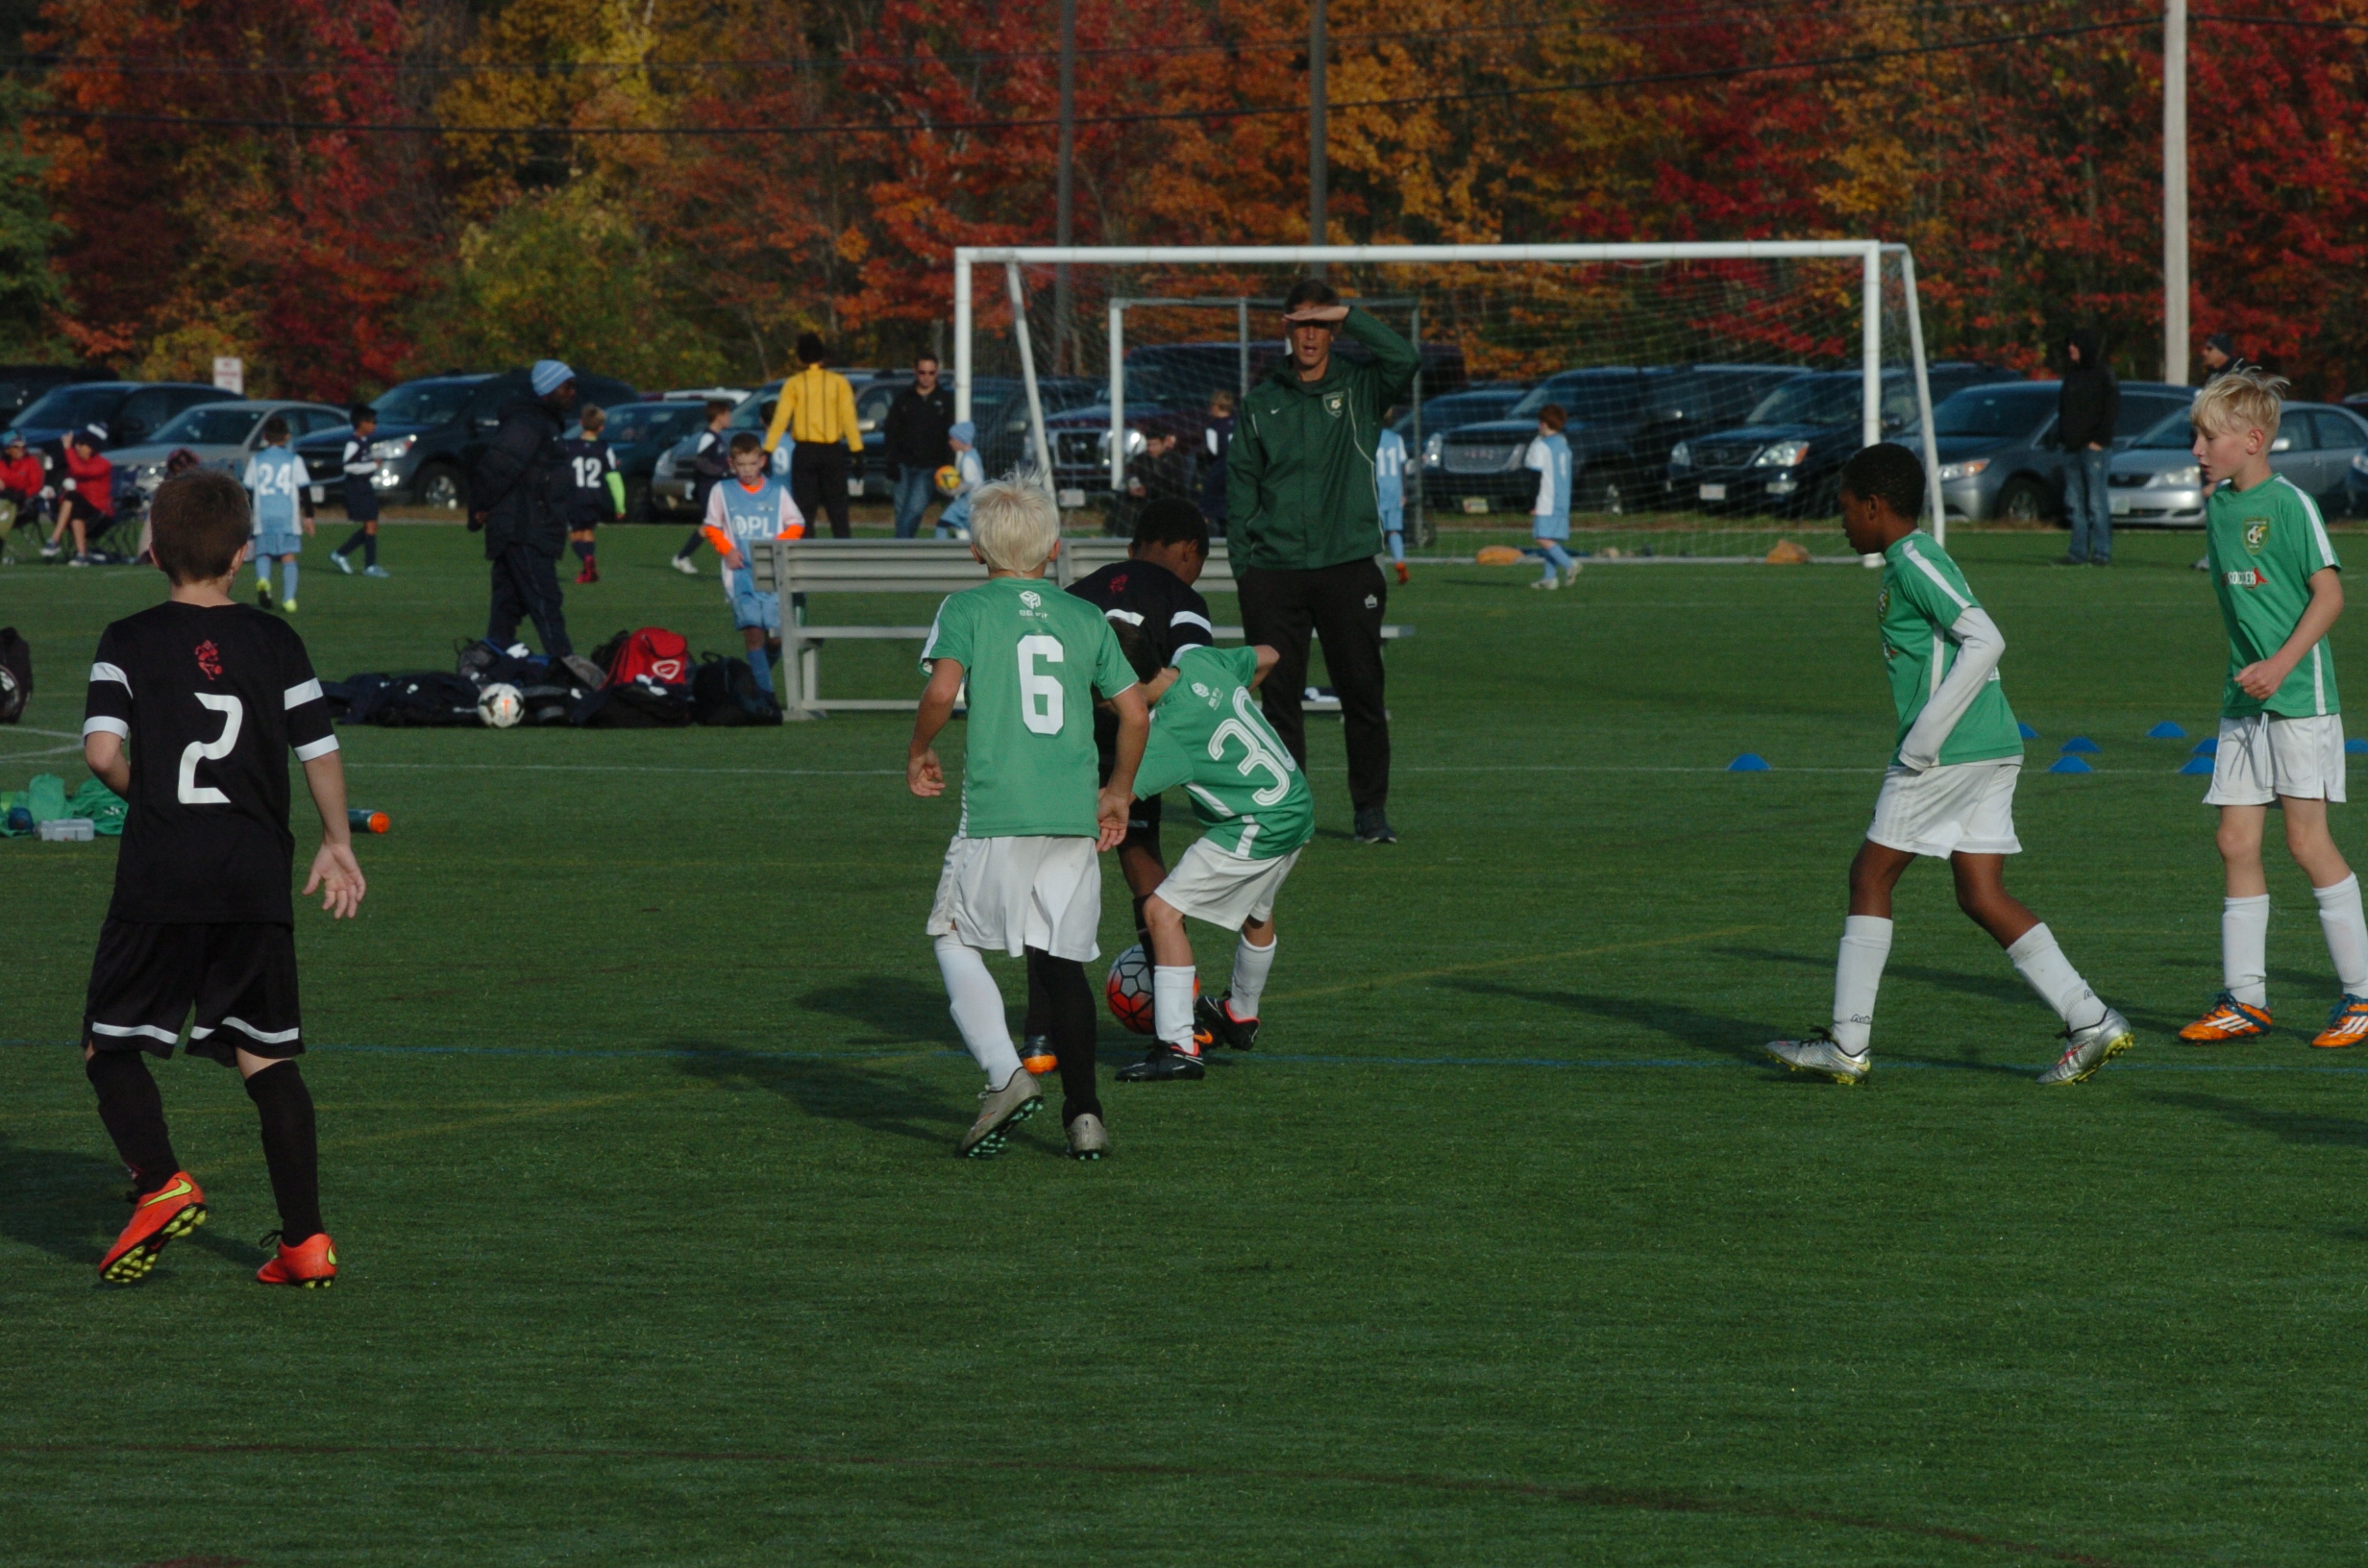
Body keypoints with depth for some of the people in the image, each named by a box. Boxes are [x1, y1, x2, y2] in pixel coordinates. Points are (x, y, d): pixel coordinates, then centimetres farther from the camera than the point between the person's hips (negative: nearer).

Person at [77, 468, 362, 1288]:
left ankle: (160, 1182, -15)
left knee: (111, 1046, 9)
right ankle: (305, 1240, 4)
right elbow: (320, 753, 7)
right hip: (258, 880, 2)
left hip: (160, 880, -2)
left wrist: (148, 794, 9)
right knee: (268, 1058, 9)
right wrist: (338, 845, 22)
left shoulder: (130, 641, -2)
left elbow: (103, 752, -12)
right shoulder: (275, 642, 3)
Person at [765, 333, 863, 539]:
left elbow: (780, 420, -5)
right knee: (838, 512, 5)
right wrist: (857, 452, -4)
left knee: (805, 513, 3)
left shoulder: (793, 384, 0)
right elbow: (849, 420, -5)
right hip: (832, 452, 0)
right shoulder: (838, 382, 0)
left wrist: (767, 452, -4)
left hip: (804, 453, 0)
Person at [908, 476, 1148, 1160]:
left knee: (955, 939, 10)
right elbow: (1135, 713, 13)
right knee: (1063, 960, 9)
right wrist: (1119, 792, 27)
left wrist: (918, 754, 6)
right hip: (1074, 815, 3)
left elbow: (941, 691, -12)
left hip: (996, 812, -3)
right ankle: (1083, 1111, 1)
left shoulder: (967, 609, 2)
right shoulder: (1086, 618, 12)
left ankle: (1005, 1074, -8)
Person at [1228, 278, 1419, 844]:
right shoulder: (1260, 404, 12)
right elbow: (1241, 485, 10)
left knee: (1362, 691, -1)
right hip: (1274, 572, 1)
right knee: (1279, 694, 0)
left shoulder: (1359, 391, 7)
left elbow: (1406, 361, -12)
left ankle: (1372, 809, 7)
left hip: (1348, 568, -1)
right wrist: (1242, 562, 1)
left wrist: (1348, 317, -11)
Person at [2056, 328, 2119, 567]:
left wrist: (2099, 439, -14)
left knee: (2097, 502, -9)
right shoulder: (2072, 375, 17)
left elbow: (2112, 409, -9)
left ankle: (2102, 554, -8)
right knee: (2074, 502, 5)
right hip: (2073, 448, 8)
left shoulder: (2102, 373, -4)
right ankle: (2078, 552, 8)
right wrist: (2061, 437, 9)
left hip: (2094, 448, -8)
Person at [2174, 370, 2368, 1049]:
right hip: (2244, 701, 8)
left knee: (2307, 840, -7)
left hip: (2300, 696, -8)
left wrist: (2282, 663, -22)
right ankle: (2243, 999, 10)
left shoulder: (2289, 504, -11)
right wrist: (2246, 669, 17)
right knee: (2236, 841, 5)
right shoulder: (2218, 506, 11)